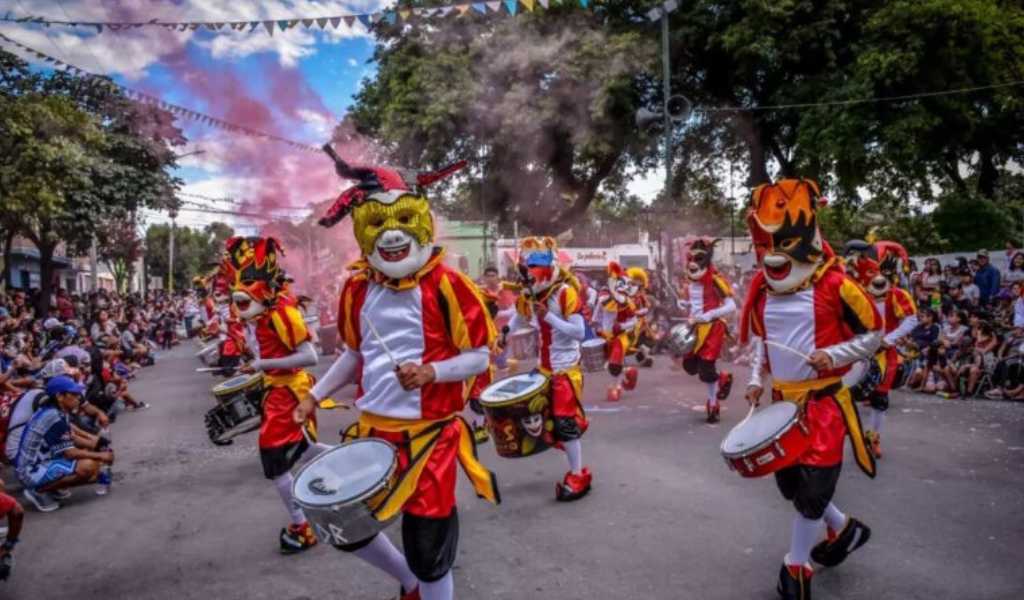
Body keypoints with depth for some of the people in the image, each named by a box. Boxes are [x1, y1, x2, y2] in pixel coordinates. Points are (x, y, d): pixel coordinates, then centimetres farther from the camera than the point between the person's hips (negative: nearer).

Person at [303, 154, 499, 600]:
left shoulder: (446, 286, -13)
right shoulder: (357, 289, 3)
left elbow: (479, 358, -10)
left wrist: (431, 371, -25)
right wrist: (315, 395, 15)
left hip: (430, 432, -6)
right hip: (372, 429, 6)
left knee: (427, 548, 1)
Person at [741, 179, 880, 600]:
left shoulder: (834, 284, -14)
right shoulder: (762, 288, 4)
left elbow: (873, 333, -7)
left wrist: (834, 355, -22)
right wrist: (756, 379, 3)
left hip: (824, 400, -6)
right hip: (782, 399, 7)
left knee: (812, 483, -2)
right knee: (790, 479, 14)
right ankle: (844, 529, 40)